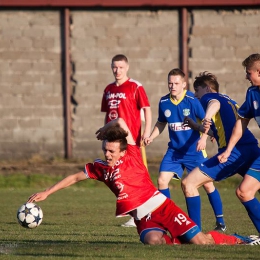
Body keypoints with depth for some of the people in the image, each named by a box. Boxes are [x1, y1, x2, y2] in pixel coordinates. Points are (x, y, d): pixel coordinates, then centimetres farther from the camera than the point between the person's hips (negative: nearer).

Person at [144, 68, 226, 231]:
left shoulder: (191, 100, -15)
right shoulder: (164, 102, -2)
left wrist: (203, 138, -26)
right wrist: (151, 137, 0)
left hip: (194, 151, -4)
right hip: (174, 150, 4)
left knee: (207, 184, -2)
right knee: (162, 180, -8)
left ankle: (221, 222, 11)